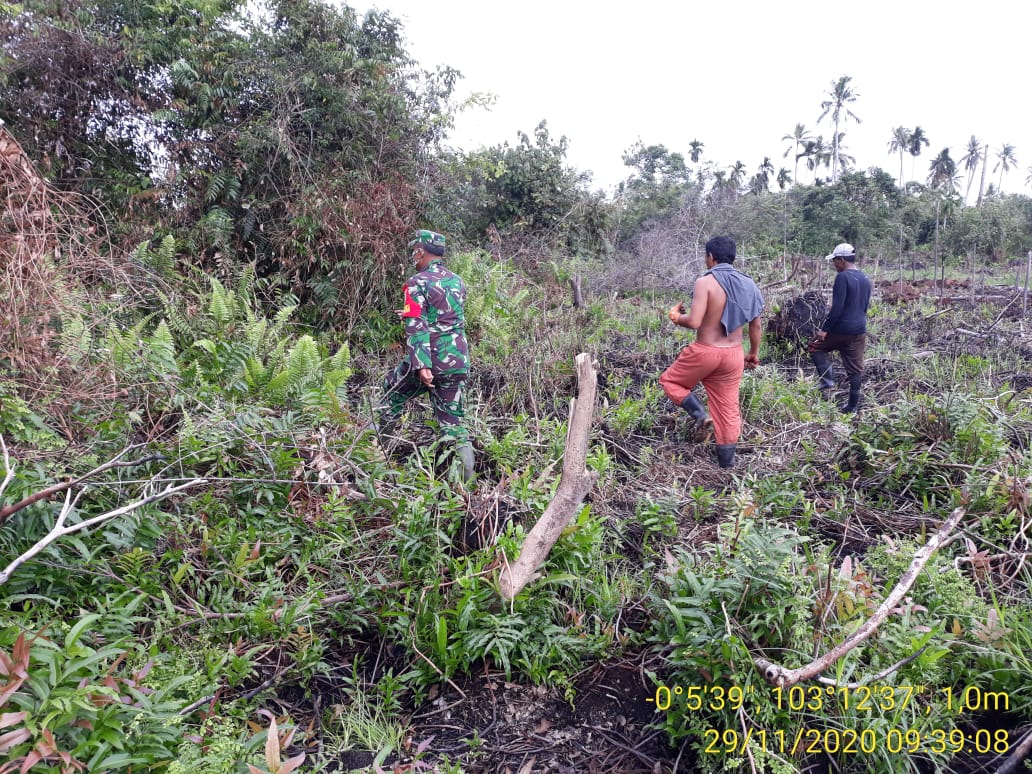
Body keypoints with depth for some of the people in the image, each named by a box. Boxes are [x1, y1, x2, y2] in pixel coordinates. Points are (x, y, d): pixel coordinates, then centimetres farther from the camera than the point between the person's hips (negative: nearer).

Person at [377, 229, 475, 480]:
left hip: (427, 362, -5)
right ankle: (467, 477, 5)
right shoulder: (457, 281, 13)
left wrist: (421, 366, -24)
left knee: (393, 390, 24)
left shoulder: (417, 283, -7)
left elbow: (416, 328, -18)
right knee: (454, 422, 10)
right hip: (457, 363, 5)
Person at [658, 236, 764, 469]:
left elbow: (694, 322, -22)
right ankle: (726, 465, 19)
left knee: (669, 380, 20)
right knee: (728, 410, 13)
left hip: (705, 351, -5)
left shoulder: (705, 282, -15)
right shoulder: (747, 284, 5)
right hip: (733, 354, 6)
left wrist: (677, 317, -1)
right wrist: (754, 353, 23)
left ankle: (699, 413, -1)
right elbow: (756, 325, 10)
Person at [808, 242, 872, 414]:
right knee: (856, 368, 10)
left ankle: (828, 383, 1)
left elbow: (837, 308, -20)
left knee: (815, 348, 15)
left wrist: (824, 329, -17)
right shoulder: (865, 279, 12)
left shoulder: (842, 277, -14)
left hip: (841, 329, -7)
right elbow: (865, 306, 20)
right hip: (860, 331, 7)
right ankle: (853, 405, 14)